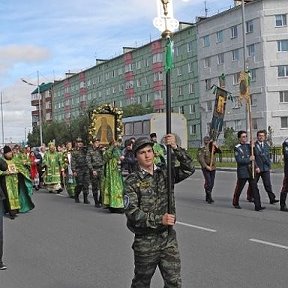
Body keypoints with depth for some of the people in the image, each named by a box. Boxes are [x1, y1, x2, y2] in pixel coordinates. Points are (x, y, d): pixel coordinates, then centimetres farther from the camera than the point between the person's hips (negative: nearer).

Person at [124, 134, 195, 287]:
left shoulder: (165, 173, 3)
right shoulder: (132, 181, -9)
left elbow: (189, 168, -5)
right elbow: (132, 212, -17)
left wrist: (175, 148, -17)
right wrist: (159, 219, -24)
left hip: (169, 237, 3)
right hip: (145, 241, -3)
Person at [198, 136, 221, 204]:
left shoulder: (212, 148, 9)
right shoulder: (202, 149, -7)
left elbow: (219, 151, 1)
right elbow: (200, 158, -15)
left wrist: (216, 146, -16)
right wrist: (206, 166, -19)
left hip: (213, 168, 5)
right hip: (205, 168, -5)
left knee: (212, 183, 8)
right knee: (208, 182, -12)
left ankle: (208, 197, 19)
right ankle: (209, 197, -7)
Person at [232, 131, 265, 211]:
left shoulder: (248, 146, 10)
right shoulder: (237, 148, -8)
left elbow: (253, 157, 16)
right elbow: (239, 160, -17)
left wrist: (256, 167, 6)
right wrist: (249, 159, -16)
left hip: (251, 171, 5)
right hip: (242, 172, -5)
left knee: (255, 188, -3)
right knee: (239, 189, 8)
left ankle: (258, 206, -5)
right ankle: (235, 203, 29)